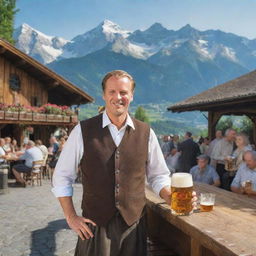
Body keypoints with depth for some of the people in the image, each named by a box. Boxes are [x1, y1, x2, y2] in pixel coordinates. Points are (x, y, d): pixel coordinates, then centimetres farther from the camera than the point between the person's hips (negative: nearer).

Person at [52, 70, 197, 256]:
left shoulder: (146, 133, -1)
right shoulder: (83, 131, -7)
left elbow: (158, 176, 8)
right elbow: (62, 177, 1)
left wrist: (173, 198, -10)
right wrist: (71, 217, -4)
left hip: (134, 225, 2)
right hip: (95, 227, -1)